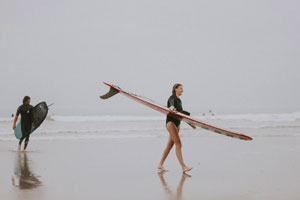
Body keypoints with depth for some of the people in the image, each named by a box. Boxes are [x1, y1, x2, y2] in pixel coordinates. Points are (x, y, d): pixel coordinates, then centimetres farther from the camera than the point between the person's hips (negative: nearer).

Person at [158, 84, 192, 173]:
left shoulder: (179, 100, 19)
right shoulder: (172, 98, -7)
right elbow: (171, 102, -33)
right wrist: (171, 107, -56)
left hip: (177, 123, 9)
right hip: (170, 122, -9)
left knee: (170, 145, 8)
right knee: (178, 144, -18)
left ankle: (160, 165, 17)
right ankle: (184, 167, -26)